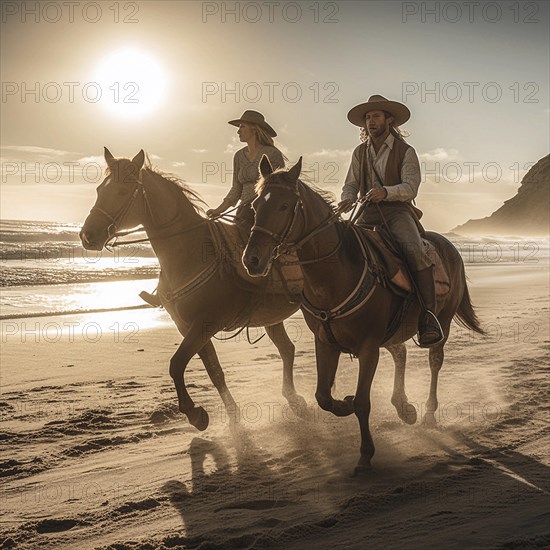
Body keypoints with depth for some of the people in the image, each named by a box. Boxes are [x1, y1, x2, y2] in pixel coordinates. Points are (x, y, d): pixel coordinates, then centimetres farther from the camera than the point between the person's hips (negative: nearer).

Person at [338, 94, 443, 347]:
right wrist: (347, 200, -11)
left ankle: (428, 317, -27)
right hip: (367, 215, 4)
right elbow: (351, 184, 13)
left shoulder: (405, 151, 3)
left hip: (397, 211, -4)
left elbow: (410, 187, -9)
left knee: (415, 253, -30)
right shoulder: (360, 152, 17)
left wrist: (385, 192, -29)